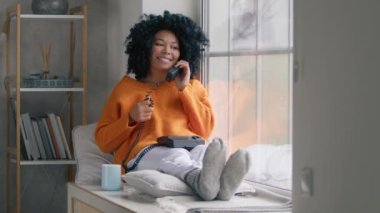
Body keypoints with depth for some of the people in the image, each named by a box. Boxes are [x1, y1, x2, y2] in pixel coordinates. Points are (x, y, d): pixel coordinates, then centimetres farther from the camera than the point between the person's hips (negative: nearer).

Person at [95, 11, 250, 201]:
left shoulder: (193, 86, 27)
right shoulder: (127, 86, 20)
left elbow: (205, 131, 11)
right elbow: (103, 141, 15)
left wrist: (184, 88, 6)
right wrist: (130, 118, -3)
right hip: (145, 154, -2)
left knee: (205, 151, -36)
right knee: (175, 155, -40)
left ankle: (221, 182, -71)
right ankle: (204, 180, -74)